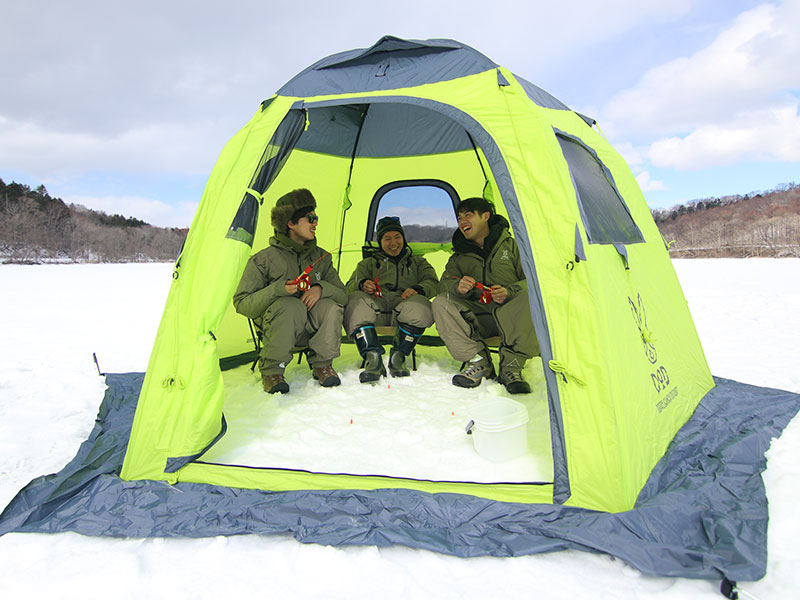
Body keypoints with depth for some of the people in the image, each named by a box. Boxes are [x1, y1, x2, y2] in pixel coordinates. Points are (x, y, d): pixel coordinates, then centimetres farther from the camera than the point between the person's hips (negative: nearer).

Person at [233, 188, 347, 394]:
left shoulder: (321, 257, 7)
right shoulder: (264, 259, -7)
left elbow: (343, 295, 6)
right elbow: (242, 303, -10)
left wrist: (321, 288, -17)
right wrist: (278, 289, -25)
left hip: (310, 328, 3)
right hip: (274, 328, -3)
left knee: (329, 306, -27)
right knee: (291, 306, -35)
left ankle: (322, 365, -9)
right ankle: (271, 371, -19)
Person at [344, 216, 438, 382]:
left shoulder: (417, 262, 31)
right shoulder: (369, 263, 31)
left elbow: (432, 283, 13)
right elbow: (351, 286, 14)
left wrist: (418, 289, -12)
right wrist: (362, 285, -12)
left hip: (403, 306, -1)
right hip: (375, 305, 1)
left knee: (419, 306, -36)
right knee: (355, 300, -33)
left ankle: (398, 357, -25)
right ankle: (372, 358, -37)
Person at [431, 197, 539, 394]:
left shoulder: (512, 245, 8)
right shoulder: (459, 257, 18)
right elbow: (445, 283, 4)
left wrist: (509, 292, -21)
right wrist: (457, 287, -21)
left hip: (510, 316, -2)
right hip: (477, 317, 3)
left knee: (529, 296, -34)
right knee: (441, 303, -22)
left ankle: (511, 367, -29)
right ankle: (479, 362, -24)